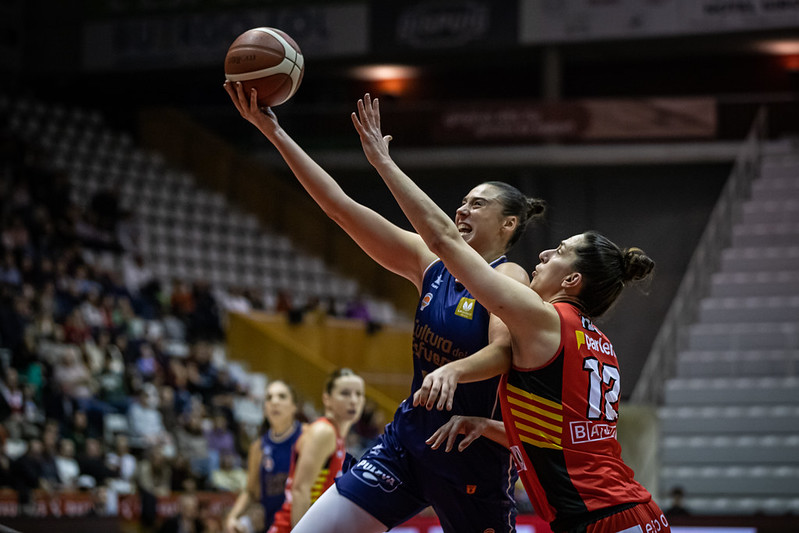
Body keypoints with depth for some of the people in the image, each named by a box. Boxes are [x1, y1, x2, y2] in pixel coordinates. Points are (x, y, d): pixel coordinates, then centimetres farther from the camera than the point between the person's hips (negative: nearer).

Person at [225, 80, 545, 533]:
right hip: (409, 439, 6)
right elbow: (341, 206, 1)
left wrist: (453, 372, -52)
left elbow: (503, 350, -29)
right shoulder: (429, 263, 5)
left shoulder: (509, 278, -10)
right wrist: (273, 131, -4)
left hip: (475, 456, -5)